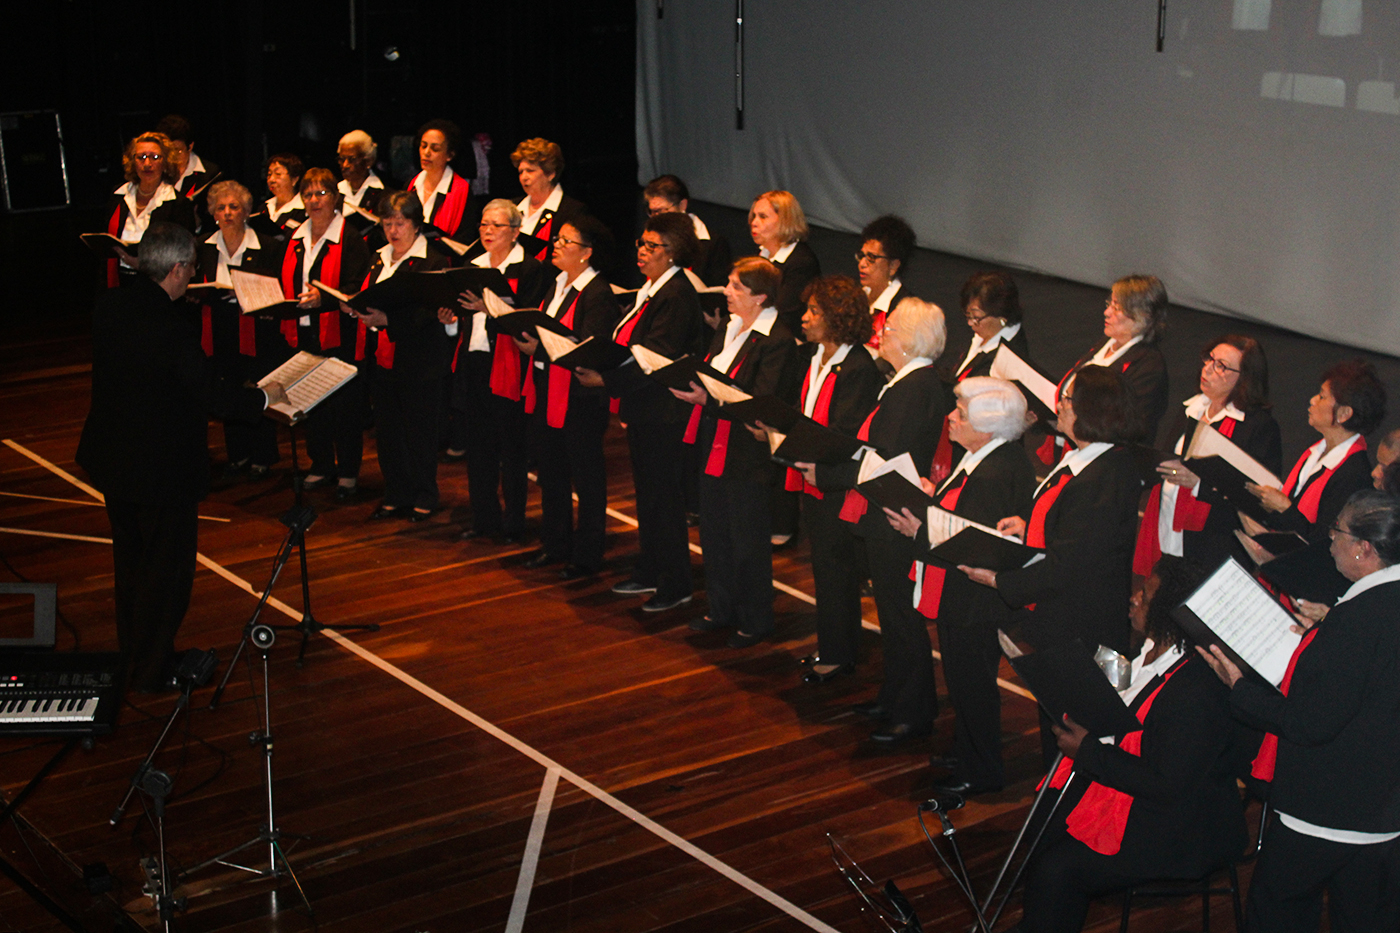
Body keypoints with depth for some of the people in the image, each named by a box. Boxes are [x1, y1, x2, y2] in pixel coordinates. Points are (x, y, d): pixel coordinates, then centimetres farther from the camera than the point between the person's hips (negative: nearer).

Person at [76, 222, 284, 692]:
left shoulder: (110, 306, -5)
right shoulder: (172, 327, -28)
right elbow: (211, 392, -23)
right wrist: (264, 396, -7)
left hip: (112, 456, 8)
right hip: (161, 468, -8)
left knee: (130, 559, 24)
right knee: (166, 566, 8)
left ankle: (132, 651, 40)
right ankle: (152, 670, 18)